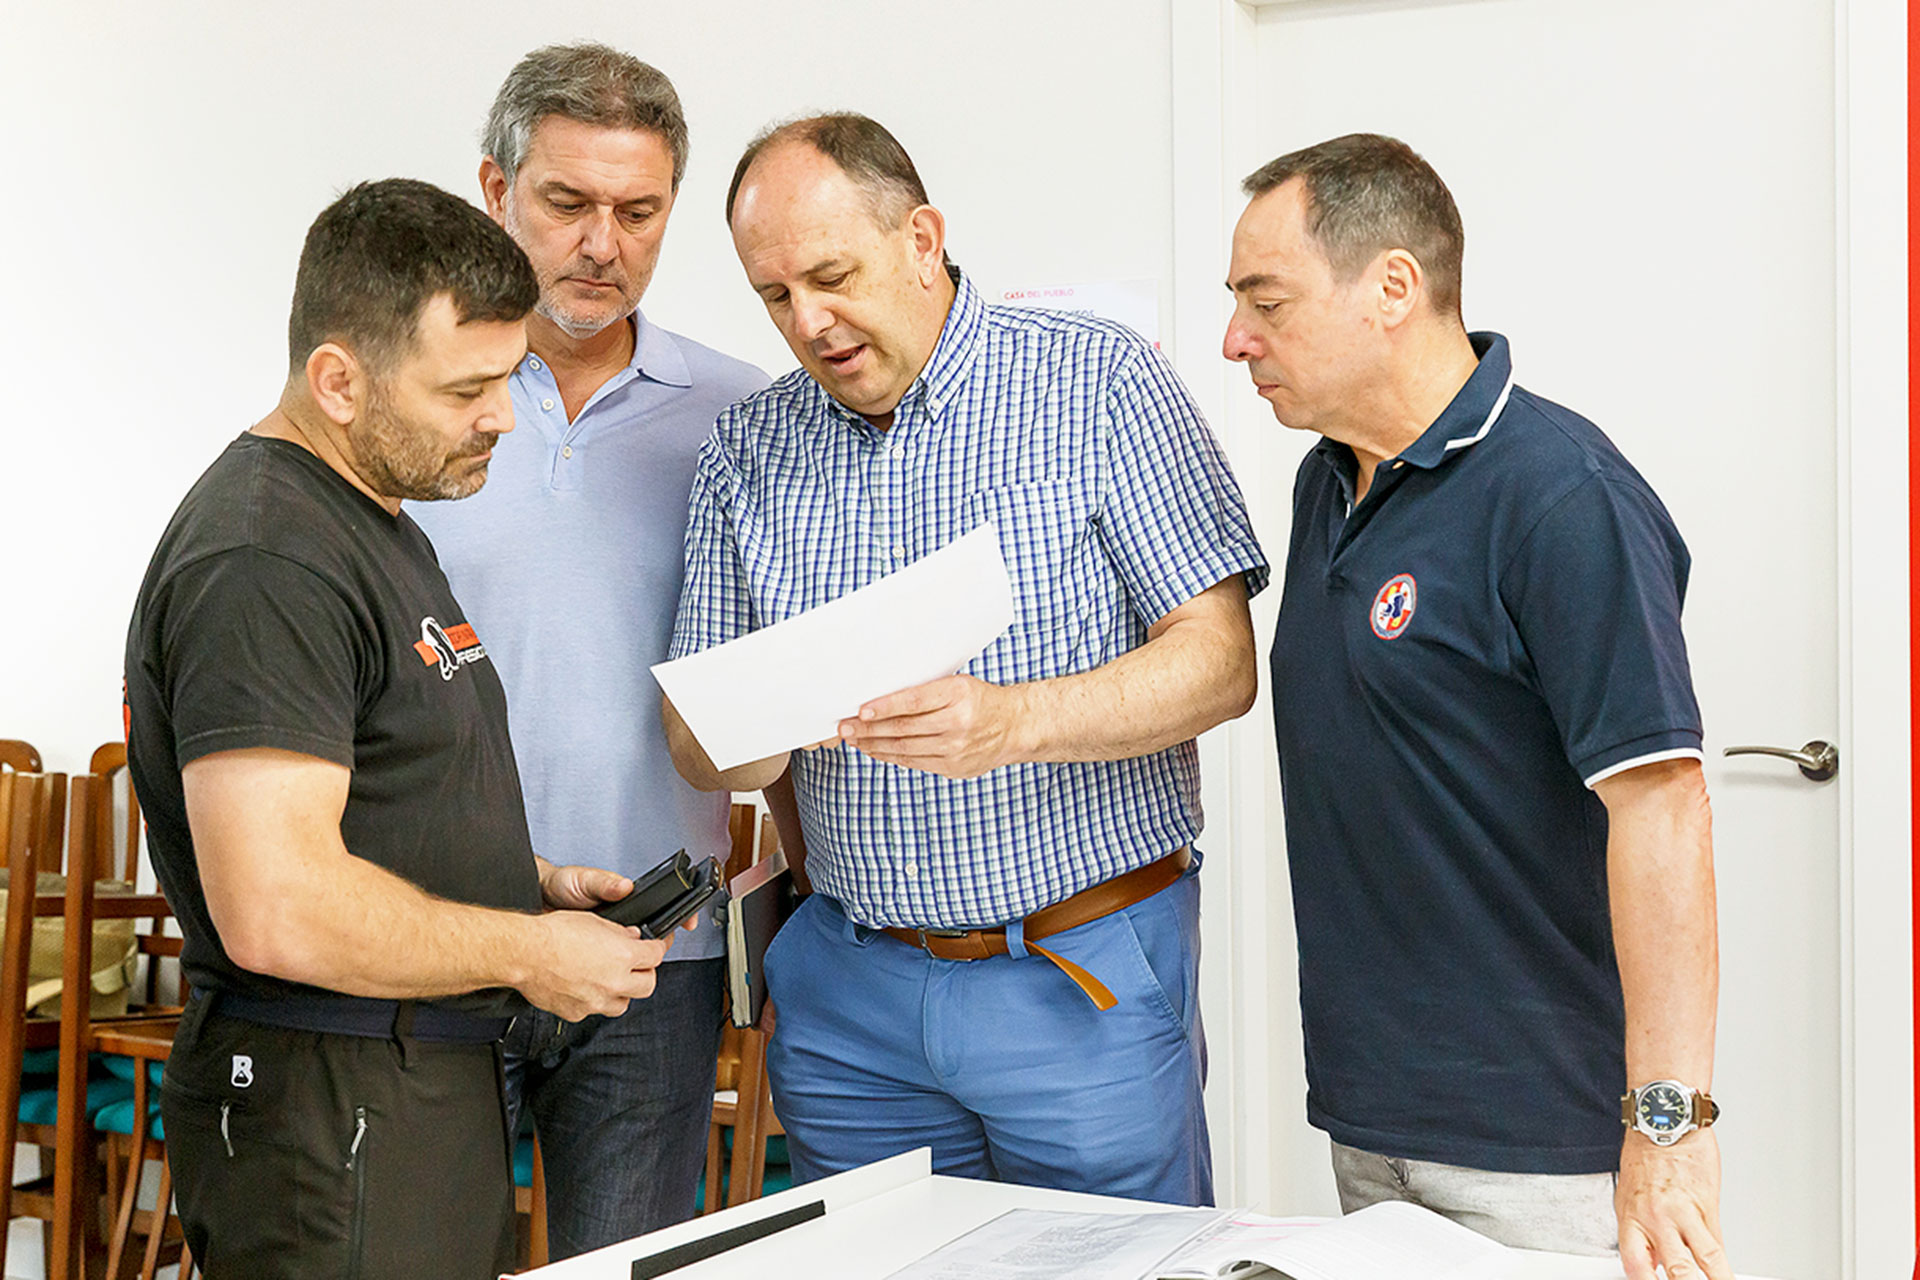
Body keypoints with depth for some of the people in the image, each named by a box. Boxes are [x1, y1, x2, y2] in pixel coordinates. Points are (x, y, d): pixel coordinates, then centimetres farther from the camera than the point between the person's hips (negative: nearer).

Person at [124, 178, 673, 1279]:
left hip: (437, 1083, 10)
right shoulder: (262, 567, -20)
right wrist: (527, 952, -16)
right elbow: (278, 910, -28)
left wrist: (536, 885, 9)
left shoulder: (379, 520, 15)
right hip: (325, 1115, -10)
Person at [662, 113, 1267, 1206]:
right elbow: (698, 747, 6)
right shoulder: (751, 448, 7)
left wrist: (1015, 723, -26)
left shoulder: (1100, 383, -5)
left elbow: (1219, 660, -10)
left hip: (1084, 986, -3)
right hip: (848, 990, 4)